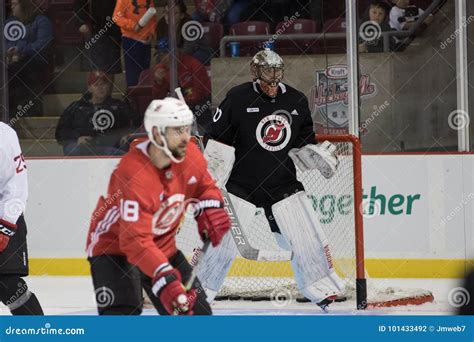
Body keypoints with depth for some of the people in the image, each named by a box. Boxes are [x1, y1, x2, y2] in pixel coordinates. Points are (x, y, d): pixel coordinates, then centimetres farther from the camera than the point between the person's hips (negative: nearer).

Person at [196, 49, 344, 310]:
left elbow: (305, 140, 17)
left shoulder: (297, 101, 3)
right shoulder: (238, 98, -9)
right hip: (242, 183, -3)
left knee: (306, 235, -2)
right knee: (223, 237, -9)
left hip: (284, 185, 3)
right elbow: (215, 138, -4)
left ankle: (321, 288, 13)